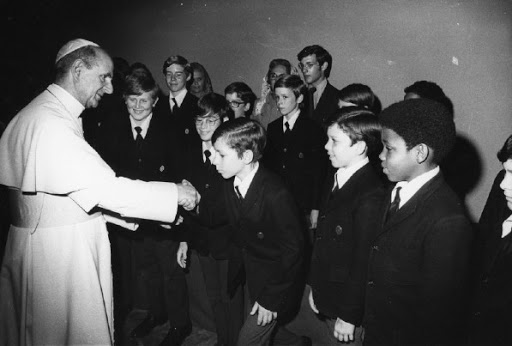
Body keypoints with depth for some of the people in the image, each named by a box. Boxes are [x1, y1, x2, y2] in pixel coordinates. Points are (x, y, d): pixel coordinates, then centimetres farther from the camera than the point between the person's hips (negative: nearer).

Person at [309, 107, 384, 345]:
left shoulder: (371, 196, -26)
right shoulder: (335, 178, 0)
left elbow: (364, 264, -21)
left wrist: (349, 316, -13)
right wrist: (316, 287, 11)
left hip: (351, 308, -7)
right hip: (327, 298, 7)